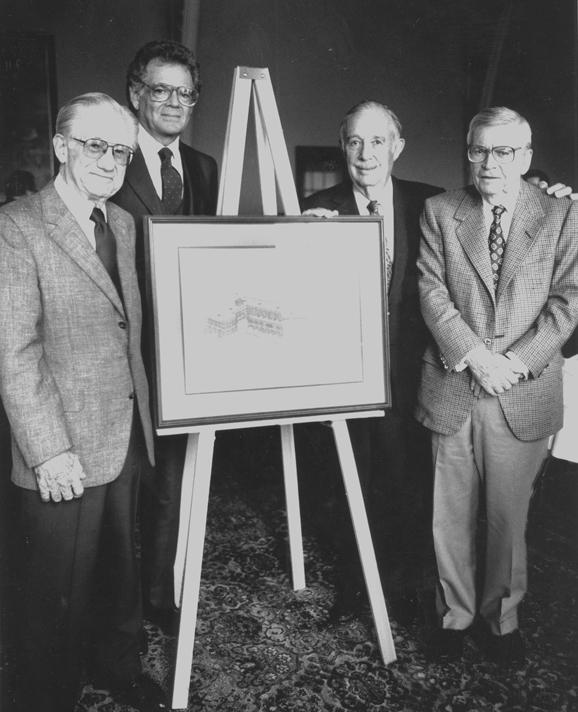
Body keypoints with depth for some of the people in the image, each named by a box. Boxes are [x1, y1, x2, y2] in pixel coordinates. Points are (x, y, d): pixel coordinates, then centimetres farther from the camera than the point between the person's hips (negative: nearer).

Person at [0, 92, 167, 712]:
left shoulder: (122, 222, 11)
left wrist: (142, 413, 13)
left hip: (126, 439, 7)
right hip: (63, 455, -6)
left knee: (119, 568, 22)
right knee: (59, 590, 11)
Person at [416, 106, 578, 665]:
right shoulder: (439, 212, 5)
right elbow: (432, 291, -4)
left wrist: (515, 362, -13)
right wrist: (474, 356, -15)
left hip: (524, 393, 0)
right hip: (452, 389, 1)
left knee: (508, 513, 11)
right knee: (451, 513, 11)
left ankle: (502, 617, 34)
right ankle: (454, 614, 32)